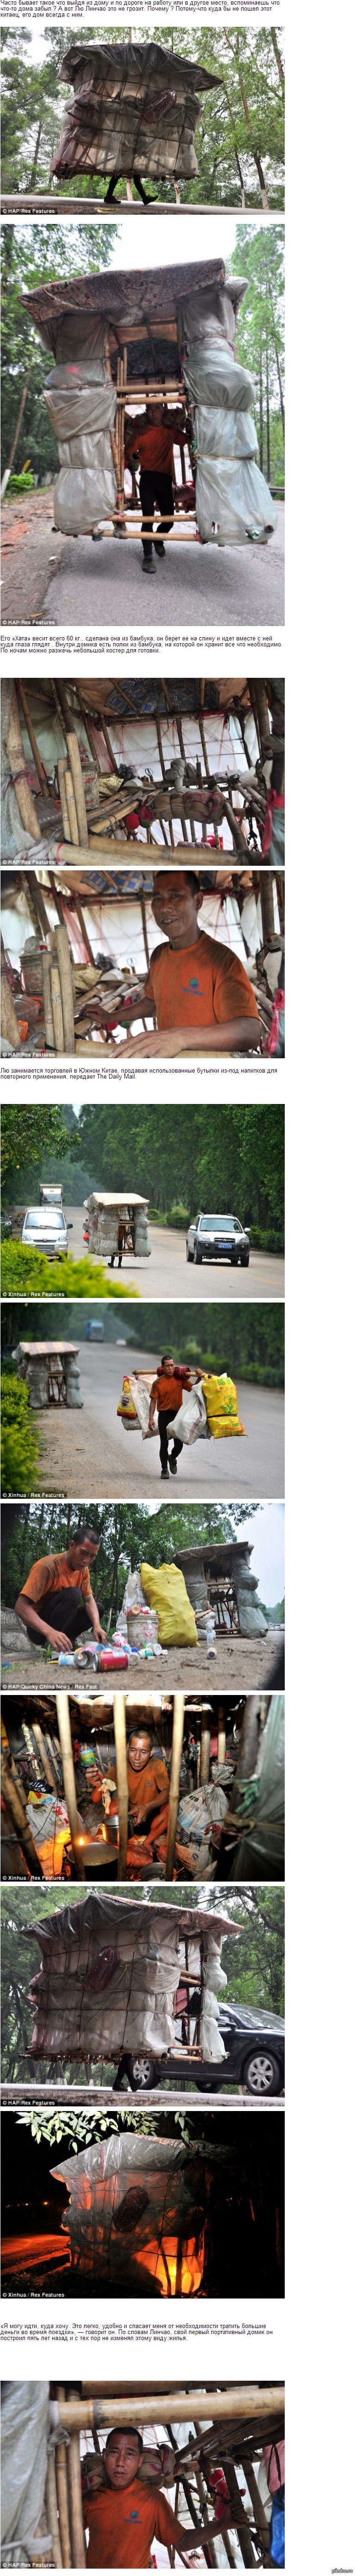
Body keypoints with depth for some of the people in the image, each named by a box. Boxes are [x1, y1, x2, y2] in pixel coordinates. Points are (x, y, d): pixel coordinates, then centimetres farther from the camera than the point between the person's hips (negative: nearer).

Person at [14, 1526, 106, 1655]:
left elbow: (89, 1600, -2)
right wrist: (50, 1632, -47)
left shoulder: (83, 1570, 0)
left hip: (61, 1625, 8)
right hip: (39, 1628, -8)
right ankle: (51, 1646, -23)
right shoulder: (47, 1567, -25)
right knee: (73, 1594, -27)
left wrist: (97, 1626, -25)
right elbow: (21, 1606, -31)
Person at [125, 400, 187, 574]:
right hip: (148, 478, -3)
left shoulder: (171, 431, 7)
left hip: (165, 479, 3)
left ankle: (158, 539, 40)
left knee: (169, 519, 8)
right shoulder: (140, 432, -3)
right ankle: (148, 557, -6)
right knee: (148, 517, -11)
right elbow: (127, 453, -4)